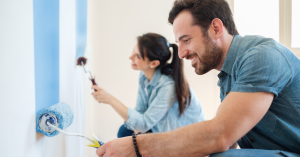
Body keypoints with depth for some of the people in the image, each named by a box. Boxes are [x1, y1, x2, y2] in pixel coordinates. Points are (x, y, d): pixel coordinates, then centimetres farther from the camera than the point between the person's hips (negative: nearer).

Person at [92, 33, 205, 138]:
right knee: (125, 131, -6)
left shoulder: (169, 86, -31)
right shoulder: (144, 77, -7)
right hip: (163, 129, 7)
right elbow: (140, 111, 0)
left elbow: (144, 124, -30)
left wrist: (111, 100, -34)